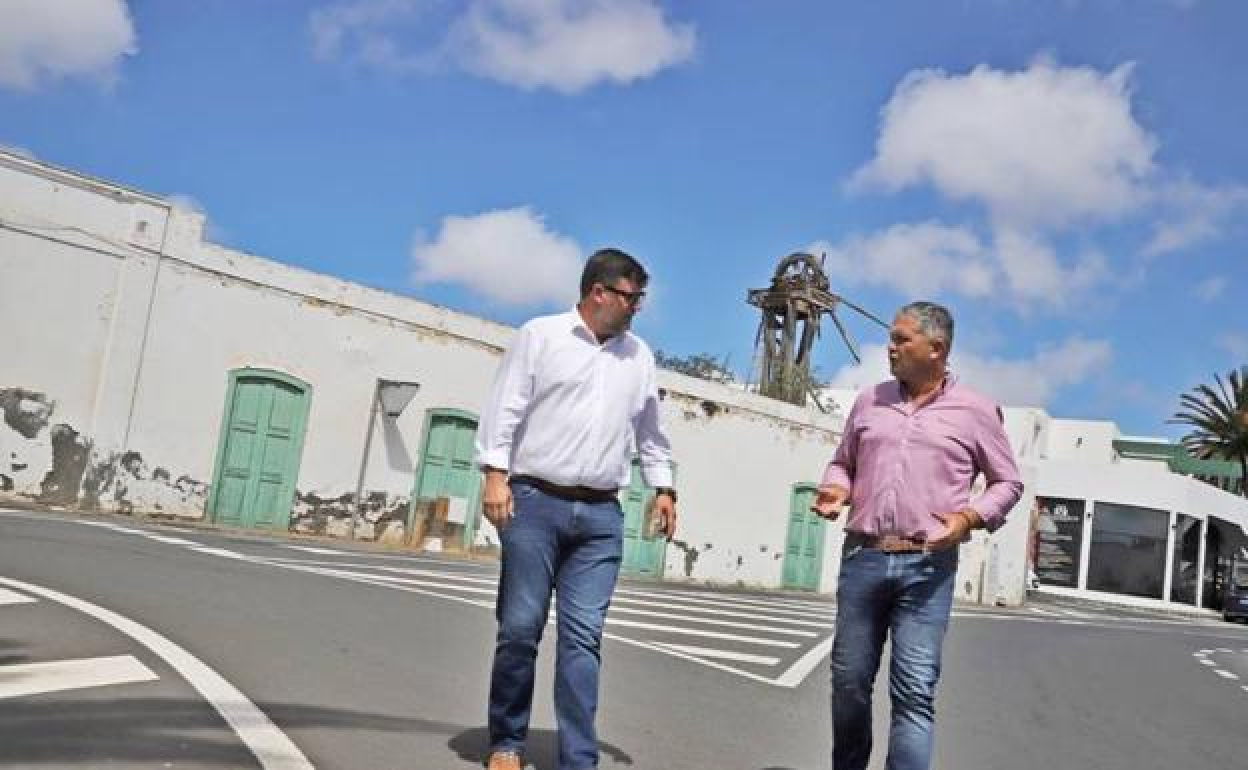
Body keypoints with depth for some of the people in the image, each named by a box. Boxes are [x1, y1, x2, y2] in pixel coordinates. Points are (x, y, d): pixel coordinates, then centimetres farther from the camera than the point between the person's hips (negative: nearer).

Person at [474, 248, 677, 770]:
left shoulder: (639, 355, 16)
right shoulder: (540, 335, 3)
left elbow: (650, 431, 22)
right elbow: (505, 409, -2)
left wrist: (662, 487, 15)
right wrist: (496, 474, -12)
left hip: (601, 515, 3)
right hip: (535, 502, -3)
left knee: (583, 636, -2)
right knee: (520, 627, 0)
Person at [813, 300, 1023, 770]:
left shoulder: (975, 410, 3)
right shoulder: (869, 401, 11)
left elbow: (1008, 482, 10)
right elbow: (842, 462, 21)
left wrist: (971, 516, -9)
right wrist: (836, 489, -2)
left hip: (927, 566, -3)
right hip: (862, 558, 3)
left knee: (914, 692, -8)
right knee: (848, 680, 9)